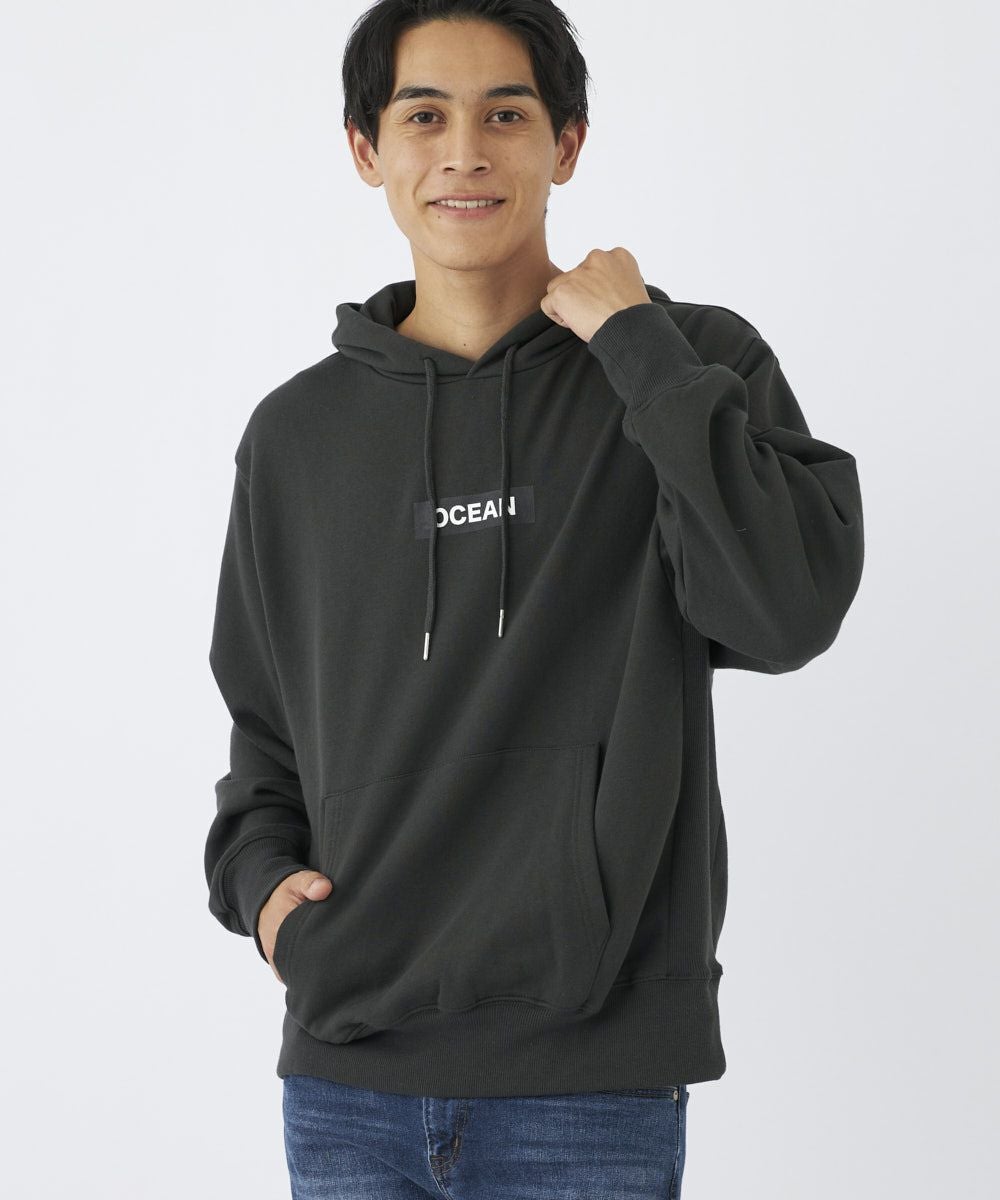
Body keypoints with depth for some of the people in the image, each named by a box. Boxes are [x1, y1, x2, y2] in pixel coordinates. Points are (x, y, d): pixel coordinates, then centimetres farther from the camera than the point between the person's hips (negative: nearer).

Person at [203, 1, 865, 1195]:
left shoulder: (698, 367, 0)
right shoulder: (297, 433, 8)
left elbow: (790, 610, -16)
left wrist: (637, 342, -13)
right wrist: (258, 874, 0)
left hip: (595, 1071, -2)